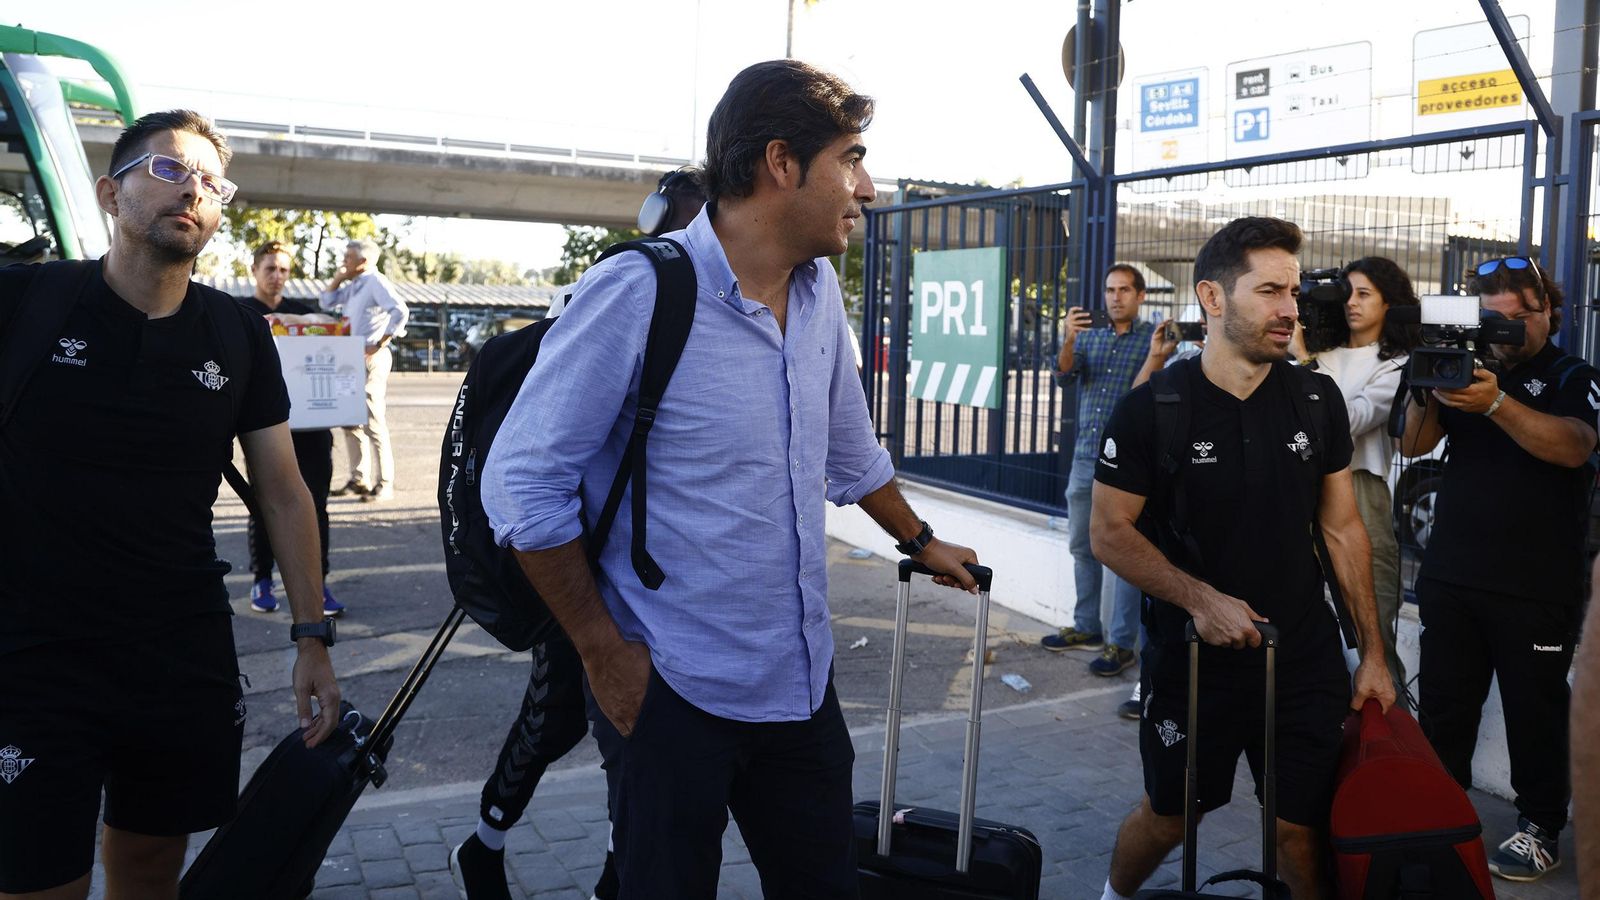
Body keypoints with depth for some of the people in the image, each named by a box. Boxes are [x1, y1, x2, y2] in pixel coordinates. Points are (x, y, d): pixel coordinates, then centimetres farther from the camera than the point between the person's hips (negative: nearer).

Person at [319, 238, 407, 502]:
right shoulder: (353, 286, 17)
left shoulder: (376, 282, -11)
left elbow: (400, 311, -24)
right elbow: (327, 303, 26)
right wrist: (338, 278, 12)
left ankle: (384, 484, -5)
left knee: (373, 421, -9)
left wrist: (380, 344, -22)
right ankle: (358, 479, 20)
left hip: (371, 359, -10)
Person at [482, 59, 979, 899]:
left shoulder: (820, 291, 3)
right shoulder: (639, 293, -18)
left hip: (803, 682, 6)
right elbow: (523, 486, -15)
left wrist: (920, 543, 31)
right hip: (671, 694, -6)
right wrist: (605, 654, -12)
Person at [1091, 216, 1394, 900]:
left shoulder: (1317, 400, 0)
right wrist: (1201, 599, -21)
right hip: (1192, 656, -2)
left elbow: (1342, 528, 6)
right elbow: (1109, 533, -9)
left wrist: (1372, 652, 5)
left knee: (1304, 827, 4)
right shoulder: (1151, 409, -11)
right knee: (1168, 817, 13)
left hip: (1305, 657, 3)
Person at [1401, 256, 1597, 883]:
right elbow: (1414, 445, 2)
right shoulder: (1467, 367, 9)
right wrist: (1424, 389, -17)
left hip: (1536, 587, -3)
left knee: (1536, 712, 5)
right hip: (1450, 574, 4)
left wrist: (1496, 403, -33)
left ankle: (1542, 829, 19)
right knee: (1443, 707, 11)